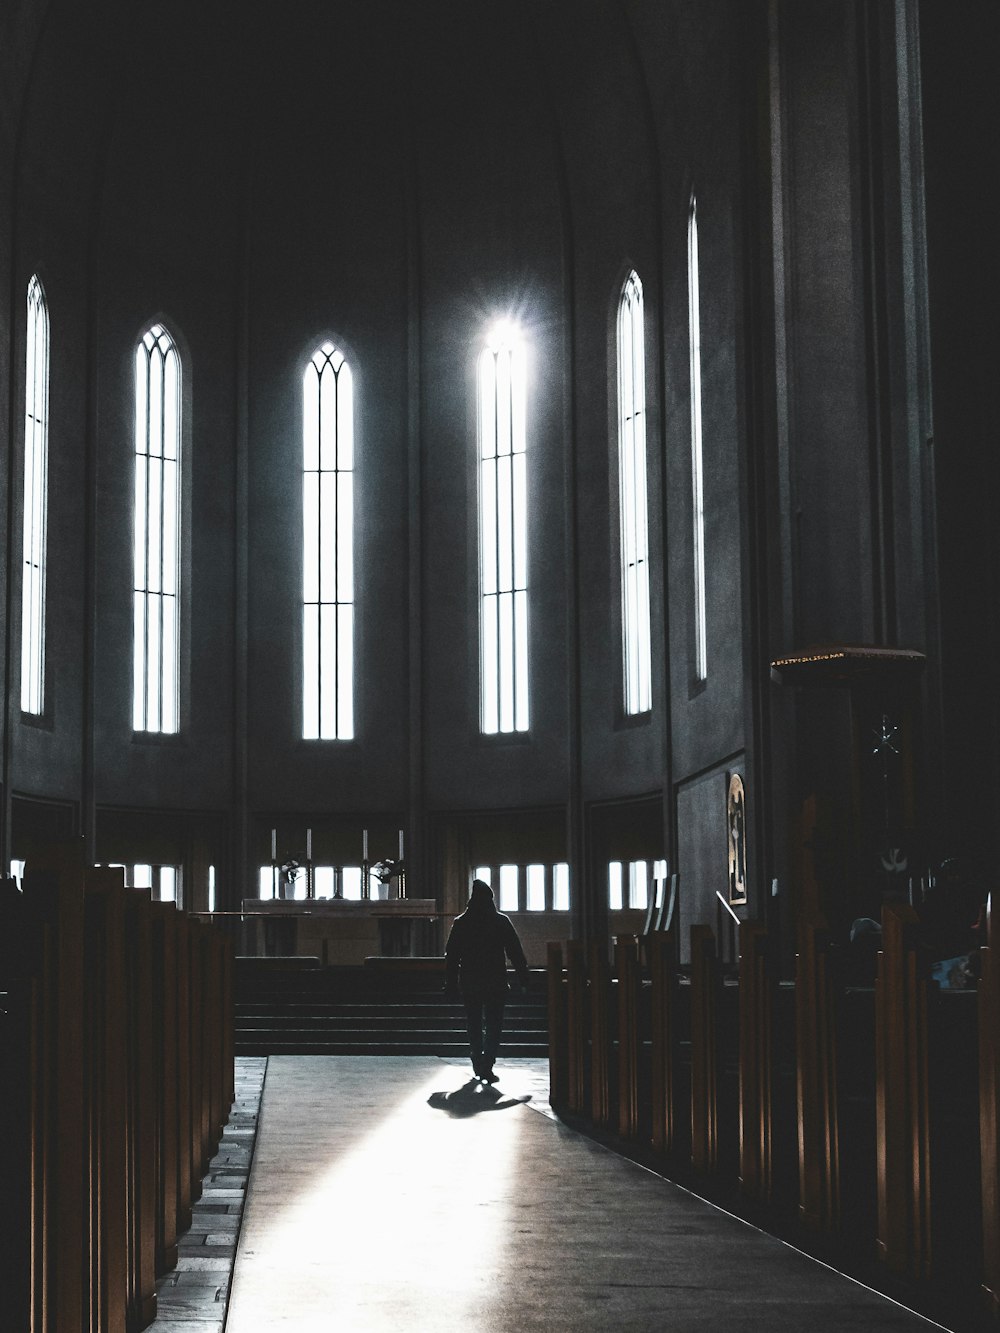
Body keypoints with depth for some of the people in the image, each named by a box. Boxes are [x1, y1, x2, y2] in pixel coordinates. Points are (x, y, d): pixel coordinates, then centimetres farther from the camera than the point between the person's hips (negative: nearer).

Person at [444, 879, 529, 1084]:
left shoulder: (461, 923, 0)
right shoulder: (501, 921, -4)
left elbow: (451, 955, 2)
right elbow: (516, 953, -2)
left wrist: (451, 982, 8)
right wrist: (524, 978, 6)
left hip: (469, 982, 2)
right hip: (496, 982, -2)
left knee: (474, 1025, 15)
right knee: (493, 1025, 1)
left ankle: (478, 1066, 20)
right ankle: (487, 1066, -11)